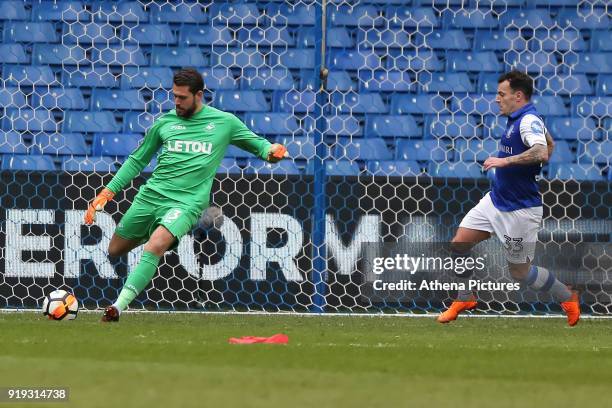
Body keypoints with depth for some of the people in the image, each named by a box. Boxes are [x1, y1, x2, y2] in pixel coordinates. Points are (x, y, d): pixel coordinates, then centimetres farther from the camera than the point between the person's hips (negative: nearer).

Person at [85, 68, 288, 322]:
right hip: (151, 194, 4)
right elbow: (137, 160, 17)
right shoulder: (166, 122, 10)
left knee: (156, 245, -30)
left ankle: (119, 306, -32)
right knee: (115, 250, 8)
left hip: (186, 202, -4)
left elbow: (257, 143, 15)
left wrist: (272, 150, -10)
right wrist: (107, 193, 10)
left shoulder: (224, 122, 4)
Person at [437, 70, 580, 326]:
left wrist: (505, 161, -37)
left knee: (519, 271, 1)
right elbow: (549, 142, 25)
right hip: (496, 200, 9)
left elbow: (542, 152, -40)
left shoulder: (529, 121, -21)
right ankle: (464, 299, 20)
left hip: (519, 209, -9)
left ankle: (567, 298, 20)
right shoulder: (517, 119, 8)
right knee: (459, 243, 5)